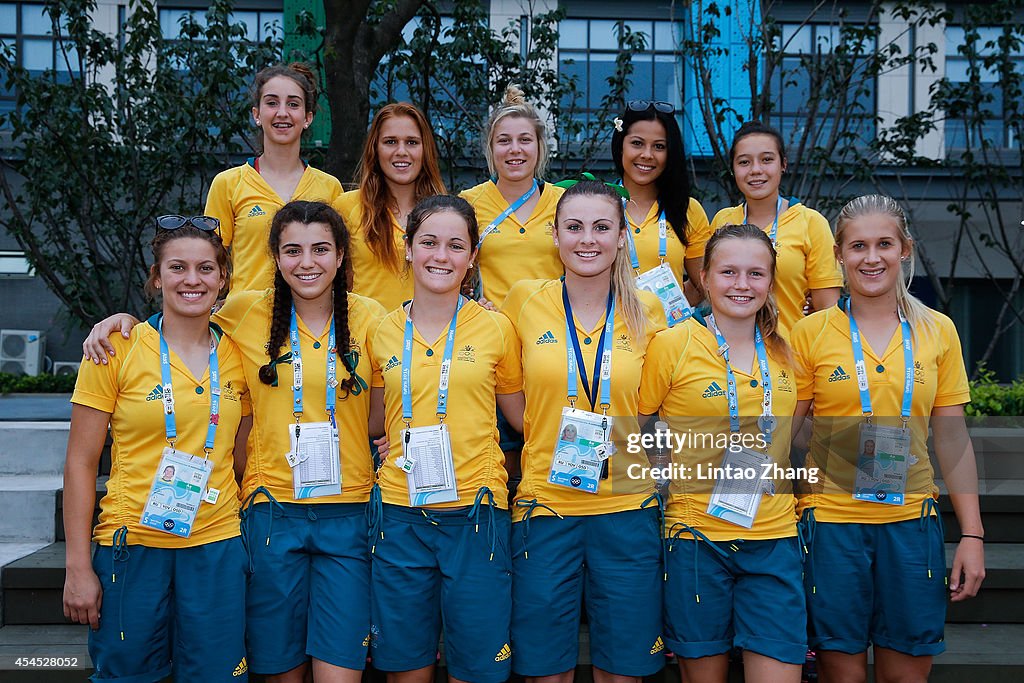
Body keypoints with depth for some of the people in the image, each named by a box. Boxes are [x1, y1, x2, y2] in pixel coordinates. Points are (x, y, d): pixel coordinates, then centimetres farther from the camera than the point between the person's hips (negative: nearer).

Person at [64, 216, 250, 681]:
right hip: (132, 546, -2)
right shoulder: (116, 349, -3)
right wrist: (77, 566, -6)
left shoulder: (236, 355, 6)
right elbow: (80, 463, -2)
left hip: (216, 548, 3)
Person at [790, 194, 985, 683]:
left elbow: (952, 438, 7)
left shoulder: (938, 331, 4)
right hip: (831, 520, -2)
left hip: (911, 521, 2)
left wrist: (972, 535, 3)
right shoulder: (811, 332, -2)